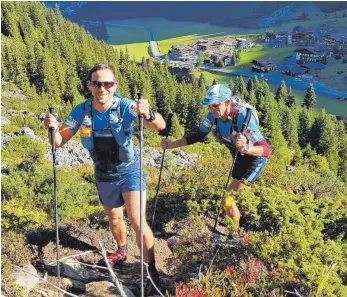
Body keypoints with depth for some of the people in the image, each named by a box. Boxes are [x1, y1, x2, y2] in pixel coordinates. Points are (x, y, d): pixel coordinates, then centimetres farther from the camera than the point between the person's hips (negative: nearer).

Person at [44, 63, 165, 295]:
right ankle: (122, 251, 51)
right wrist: (53, 129, -33)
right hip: (104, 176, 4)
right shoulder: (81, 111, -15)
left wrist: (148, 114, -60)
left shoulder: (125, 106, -26)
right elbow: (60, 141, -10)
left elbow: (160, 126, -37)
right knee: (114, 218, 23)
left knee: (137, 222, -14)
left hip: (129, 172, -4)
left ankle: (152, 272, 3)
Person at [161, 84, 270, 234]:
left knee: (227, 198, -13)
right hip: (239, 158, 7)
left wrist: (246, 149, -62)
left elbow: (266, 149, -42)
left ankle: (235, 232, 7)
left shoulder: (243, 117, -37)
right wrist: (171, 144, -14)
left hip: (254, 159, -7)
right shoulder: (213, 115, -19)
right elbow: (198, 136, -6)